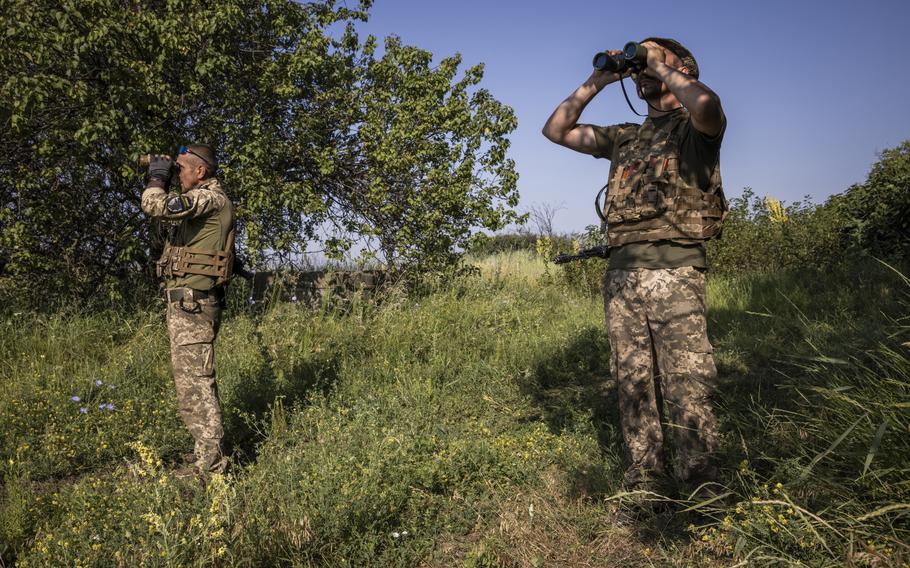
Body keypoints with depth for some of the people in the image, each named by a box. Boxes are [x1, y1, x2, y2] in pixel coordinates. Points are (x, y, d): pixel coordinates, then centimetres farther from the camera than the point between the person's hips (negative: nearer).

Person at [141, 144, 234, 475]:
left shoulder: (209, 198, -14)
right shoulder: (199, 200, 19)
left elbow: (157, 207, -27)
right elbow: (168, 210, 32)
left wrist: (157, 178, -8)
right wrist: (162, 181, 18)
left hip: (191, 302, -11)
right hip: (187, 302, 11)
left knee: (194, 383, -9)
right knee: (195, 380, 17)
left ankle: (210, 466, -5)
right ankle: (209, 453, 27)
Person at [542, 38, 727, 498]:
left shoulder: (695, 128, 6)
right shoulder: (626, 137, 23)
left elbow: (707, 104, -21)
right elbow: (556, 130, 26)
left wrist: (661, 66, -4)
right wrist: (595, 83, 17)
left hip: (673, 272, -6)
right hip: (620, 275, 6)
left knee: (687, 386, -6)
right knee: (633, 384, 8)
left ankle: (701, 489, 4)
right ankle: (643, 482, 18)